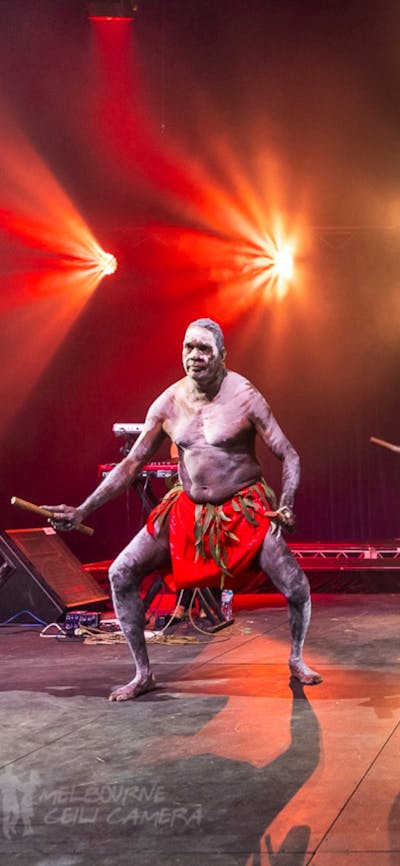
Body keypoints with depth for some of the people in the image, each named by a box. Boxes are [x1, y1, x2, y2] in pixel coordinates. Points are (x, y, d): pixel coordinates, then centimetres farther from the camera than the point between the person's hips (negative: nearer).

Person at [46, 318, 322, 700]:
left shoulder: (244, 397, -13)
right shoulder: (168, 403, -3)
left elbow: (288, 456, -10)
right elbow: (131, 463, 2)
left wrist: (286, 507, -27)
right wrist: (83, 510, -4)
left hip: (244, 510, -3)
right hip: (187, 510, 3)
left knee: (297, 588, -15)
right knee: (121, 573, -6)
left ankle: (296, 659, 18)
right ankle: (143, 673, 8)